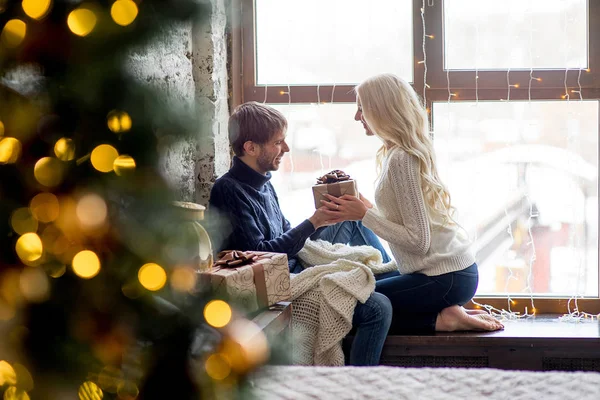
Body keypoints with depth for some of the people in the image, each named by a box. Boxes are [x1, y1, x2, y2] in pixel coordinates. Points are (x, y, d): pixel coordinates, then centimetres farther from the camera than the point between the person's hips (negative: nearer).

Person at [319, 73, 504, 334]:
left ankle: (441, 319, -5)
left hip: (446, 278, -10)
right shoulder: (411, 151, 11)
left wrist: (364, 215, -16)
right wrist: (362, 208, 4)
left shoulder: (401, 159, -18)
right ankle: (450, 313, 9)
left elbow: (418, 240, -21)